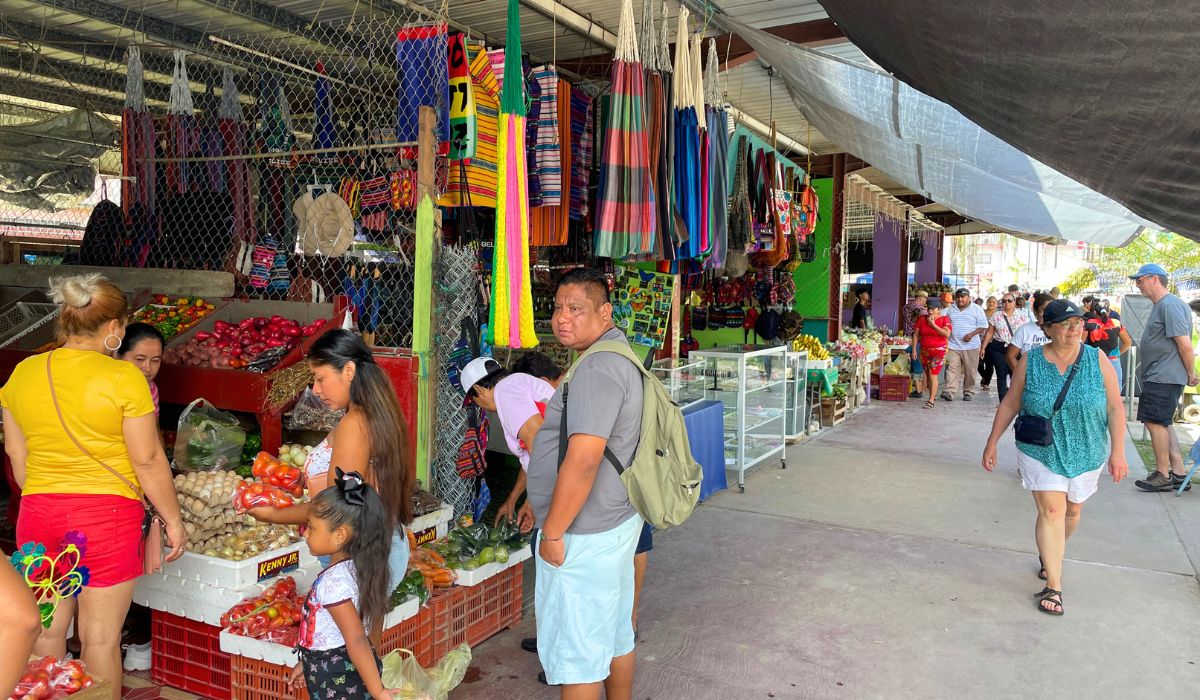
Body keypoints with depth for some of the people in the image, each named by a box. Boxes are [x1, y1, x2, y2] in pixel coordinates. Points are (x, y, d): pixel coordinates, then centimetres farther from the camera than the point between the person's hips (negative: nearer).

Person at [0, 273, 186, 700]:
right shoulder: (122, 377, -15)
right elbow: (148, 461, -13)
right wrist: (173, 521, -3)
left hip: (38, 515, 5)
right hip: (107, 514, -5)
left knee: (47, 629, 18)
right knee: (101, 637, 6)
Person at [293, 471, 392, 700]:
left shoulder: (333, 581, -27)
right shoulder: (354, 567, 2)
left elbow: (357, 640, -29)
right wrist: (308, 662, 22)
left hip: (336, 680, -9)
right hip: (347, 669, 9)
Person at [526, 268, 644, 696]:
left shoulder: (597, 368, -22)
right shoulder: (619, 357, 11)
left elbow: (583, 460, -29)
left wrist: (552, 532, -18)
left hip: (583, 536, -10)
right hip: (616, 522, 10)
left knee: (575, 653, 4)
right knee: (615, 636, 22)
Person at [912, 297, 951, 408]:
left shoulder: (944, 319, -5)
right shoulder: (922, 319, 3)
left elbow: (947, 334, -18)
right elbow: (916, 334, 5)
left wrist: (933, 324, -18)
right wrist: (914, 349, 0)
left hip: (939, 351, -4)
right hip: (924, 351, 4)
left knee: (933, 375, -11)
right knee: (928, 375, 11)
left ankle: (931, 401, -10)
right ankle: (933, 395, 28)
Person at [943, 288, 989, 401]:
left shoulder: (977, 309, 2)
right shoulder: (951, 310, 13)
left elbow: (983, 326, -1)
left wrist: (972, 334, -15)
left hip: (970, 346, -2)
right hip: (953, 346, 2)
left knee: (970, 371, 4)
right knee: (952, 369, -8)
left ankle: (968, 392, 14)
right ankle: (949, 392, -14)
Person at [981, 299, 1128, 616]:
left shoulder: (1097, 361, -6)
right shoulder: (1030, 362, -7)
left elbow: (1115, 408, -3)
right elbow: (1009, 404, 0)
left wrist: (1117, 452, -7)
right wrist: (992, 442, 0)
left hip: (1085, 454, 2)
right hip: (1040, 452, -2)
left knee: (1071, 511, 15)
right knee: (1051, 511, -9)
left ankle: (1050, 555, 44)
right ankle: (1053, 586, -4)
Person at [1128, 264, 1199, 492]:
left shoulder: (1170, 305, -17)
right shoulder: (1160, 305, 16)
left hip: (1164, 378, -10)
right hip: (1159, 377, 10)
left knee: (1156, 422, -7)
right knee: (1164, 423, 13)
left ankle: (1163, 476, 2)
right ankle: (1178, 473, 18)